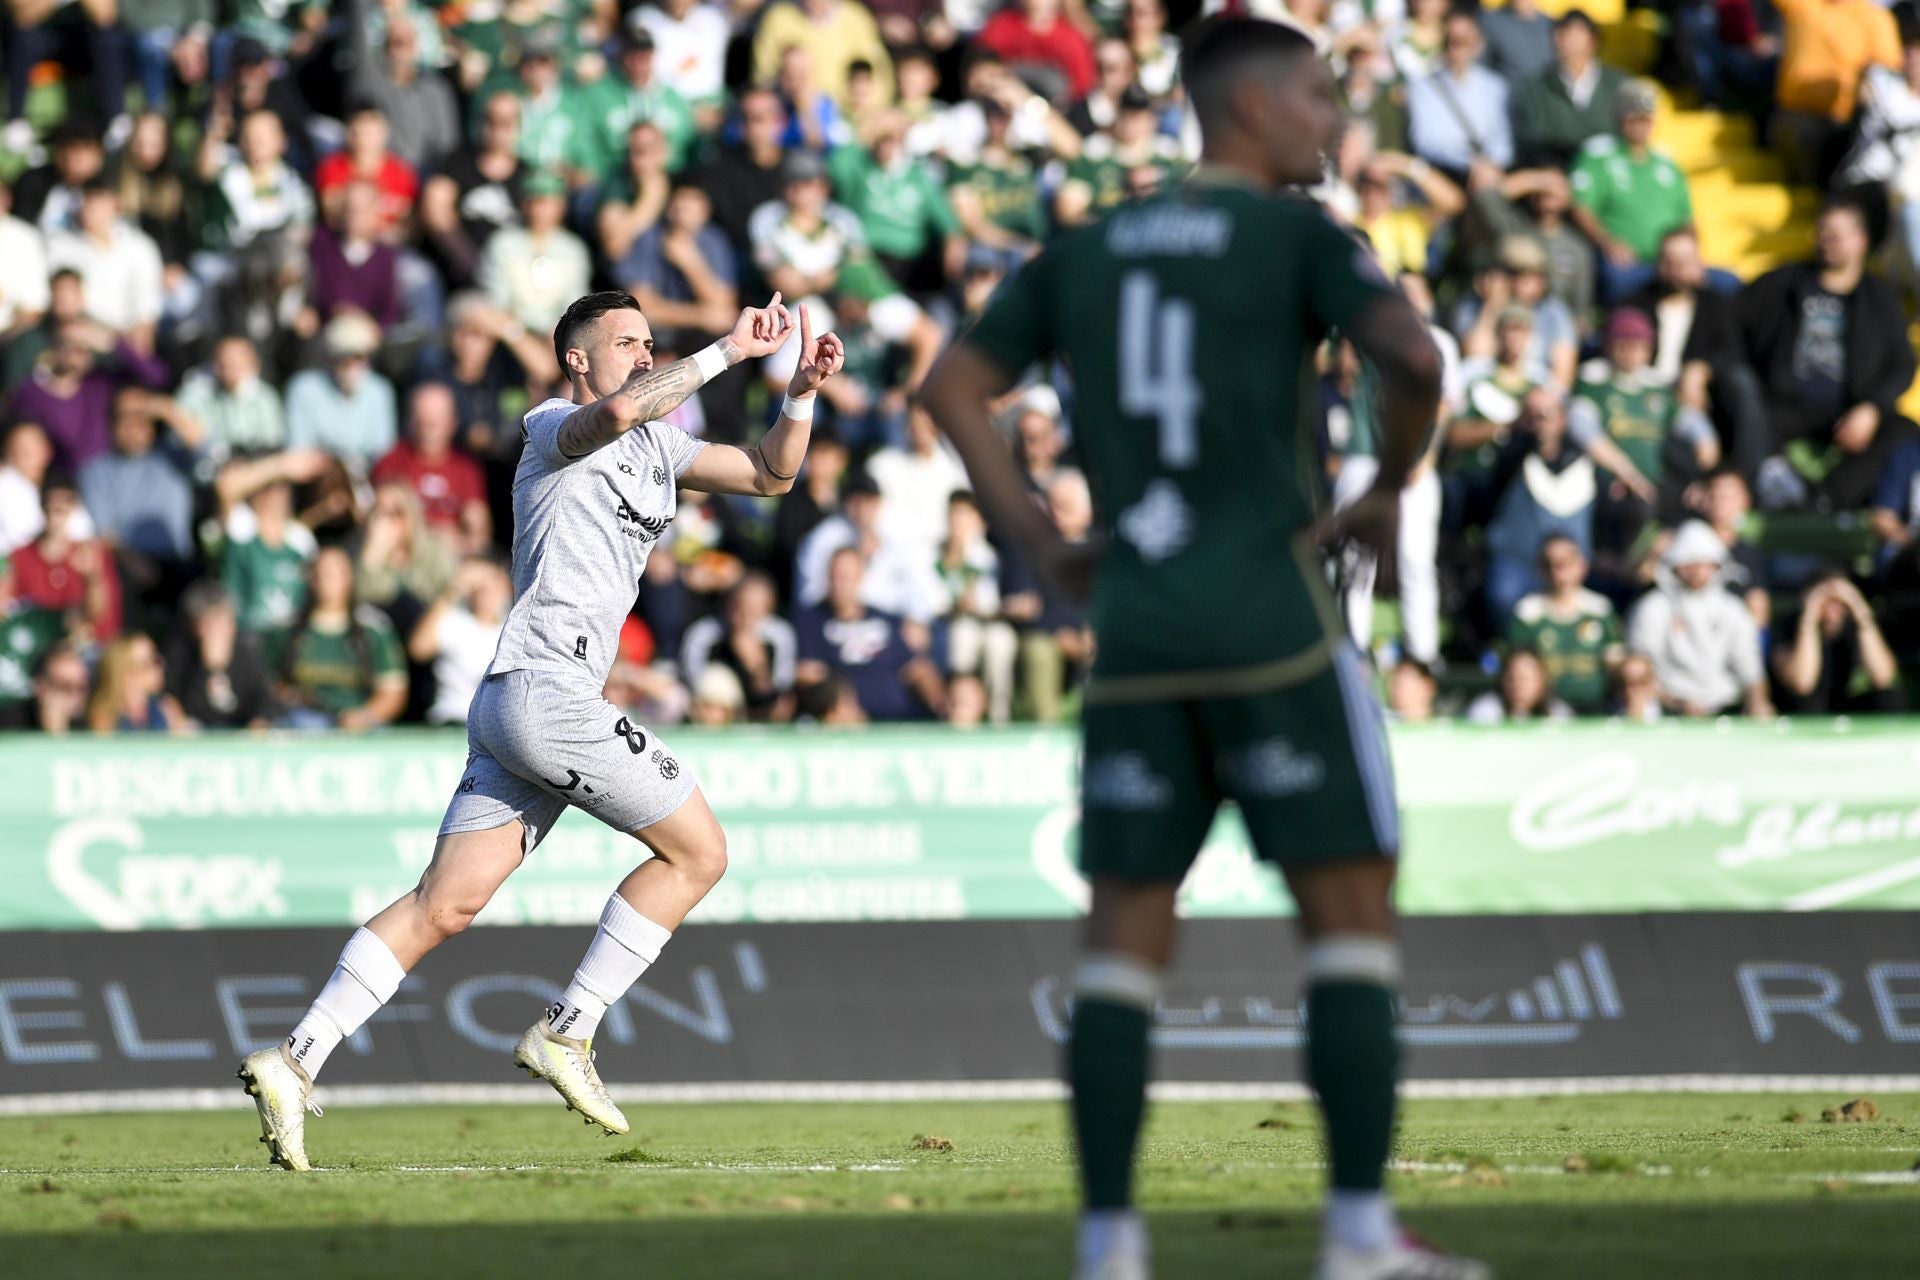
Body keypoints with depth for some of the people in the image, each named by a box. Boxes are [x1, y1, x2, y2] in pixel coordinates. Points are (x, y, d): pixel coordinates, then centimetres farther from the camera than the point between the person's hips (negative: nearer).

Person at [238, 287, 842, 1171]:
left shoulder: (655, 447, 23)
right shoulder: (552, 429, -3)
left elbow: (770, 473, 25)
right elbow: (616, 410, -27)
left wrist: (802, 391, 8)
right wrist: (727, 352, -21)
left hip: (514, 703, 9)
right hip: (544, 690, -9)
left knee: (444, 906, 2)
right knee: (698, 850, -3)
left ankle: (294, 1062, -5)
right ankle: (566, 1034, -1)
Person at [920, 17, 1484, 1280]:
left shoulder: (1087, 252, 15)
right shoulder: (1294, 236, -2)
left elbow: (953, 389, 15)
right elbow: (1413, 355, -17)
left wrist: (1046, 545, 13)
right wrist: (1389, 491, -1)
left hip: (1133, 632, 5)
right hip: (1272, 612, -5)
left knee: (1127, 935, 7)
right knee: (1351, 910, 2)